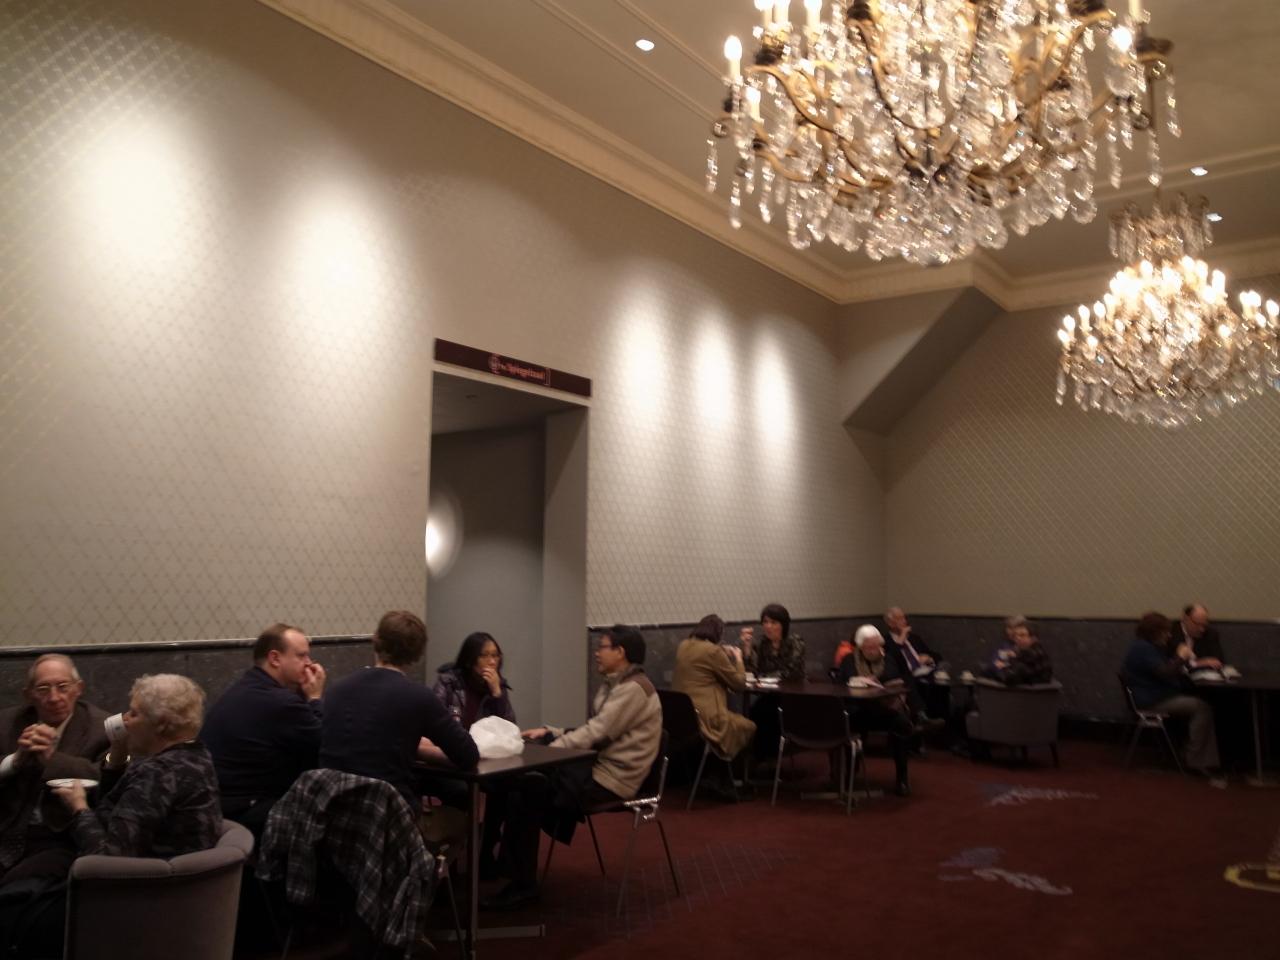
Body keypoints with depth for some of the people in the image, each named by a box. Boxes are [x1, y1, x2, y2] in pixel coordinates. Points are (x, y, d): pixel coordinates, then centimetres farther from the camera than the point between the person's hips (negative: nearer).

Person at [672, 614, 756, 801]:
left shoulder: (683, 646, 9)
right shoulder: (713, 651, -15)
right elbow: (739, 683, -6)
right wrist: (737, 659, 9)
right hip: (704, 717, -8)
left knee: (737, 721, 23)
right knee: (748, 728, 15)